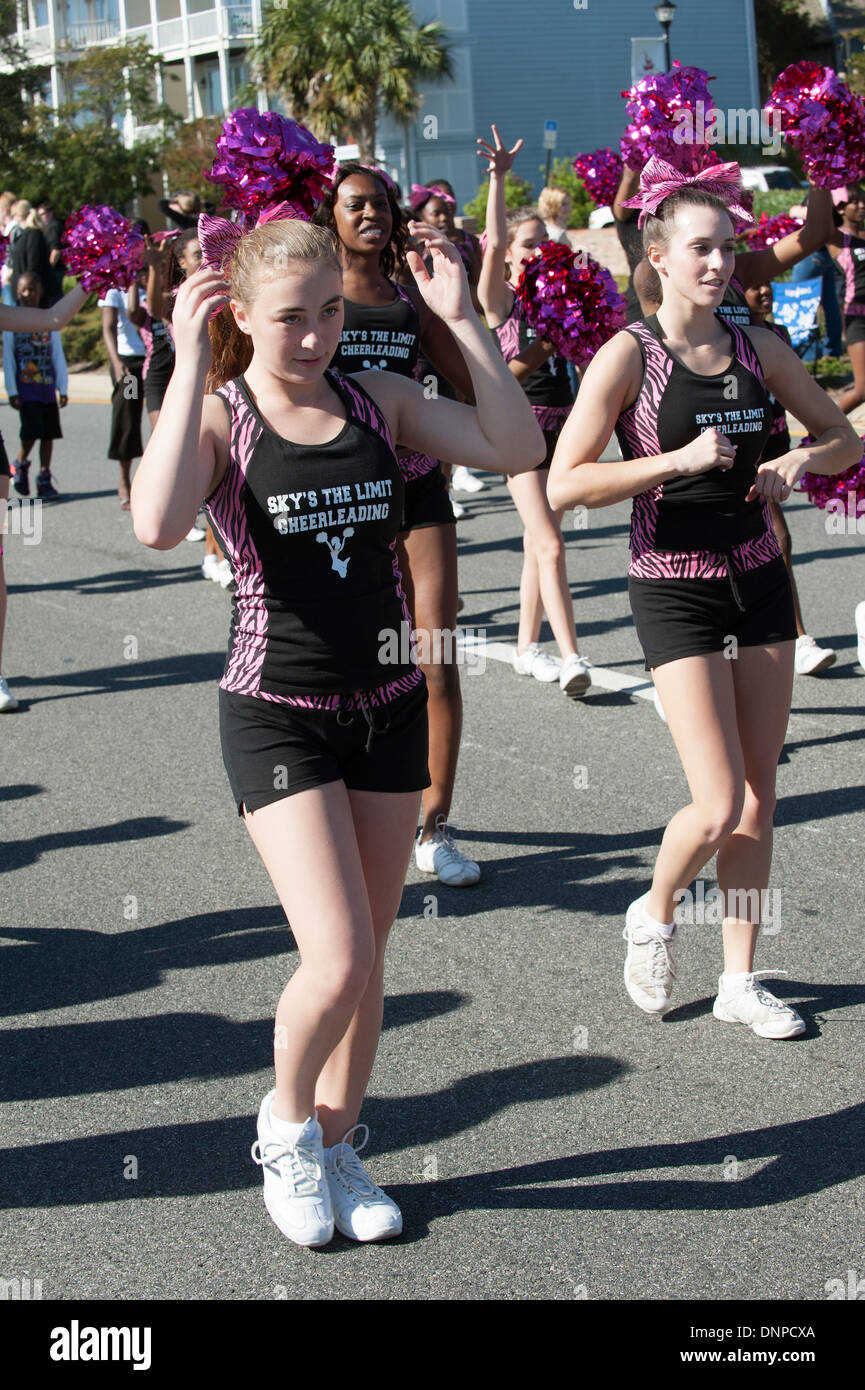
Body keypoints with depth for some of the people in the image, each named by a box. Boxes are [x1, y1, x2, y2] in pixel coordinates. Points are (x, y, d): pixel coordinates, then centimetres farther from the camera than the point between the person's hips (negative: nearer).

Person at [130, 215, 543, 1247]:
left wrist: (461, 319, -10)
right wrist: (190, 363, -25)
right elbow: (157, 525, -29)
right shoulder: (217, 417, -8)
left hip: (387, 705, 4)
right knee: (337, 963, -12)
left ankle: (335, 1149, 31)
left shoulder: (378, 402, 3)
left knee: (367, 958, 12)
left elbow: (516, 449, -7)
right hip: (278, 714, -4)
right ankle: (286, 1121, 18)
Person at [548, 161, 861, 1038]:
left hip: (759, 580, 5)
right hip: (675, 592, -5)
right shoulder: (629, 355, -9)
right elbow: (564, 483, -15)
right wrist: (678, 460, -22)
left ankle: (740, 980, 21)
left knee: (759, 801, 8)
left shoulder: (756, 348, 5)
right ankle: (653, 914, 21)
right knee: (719, 807, -10)